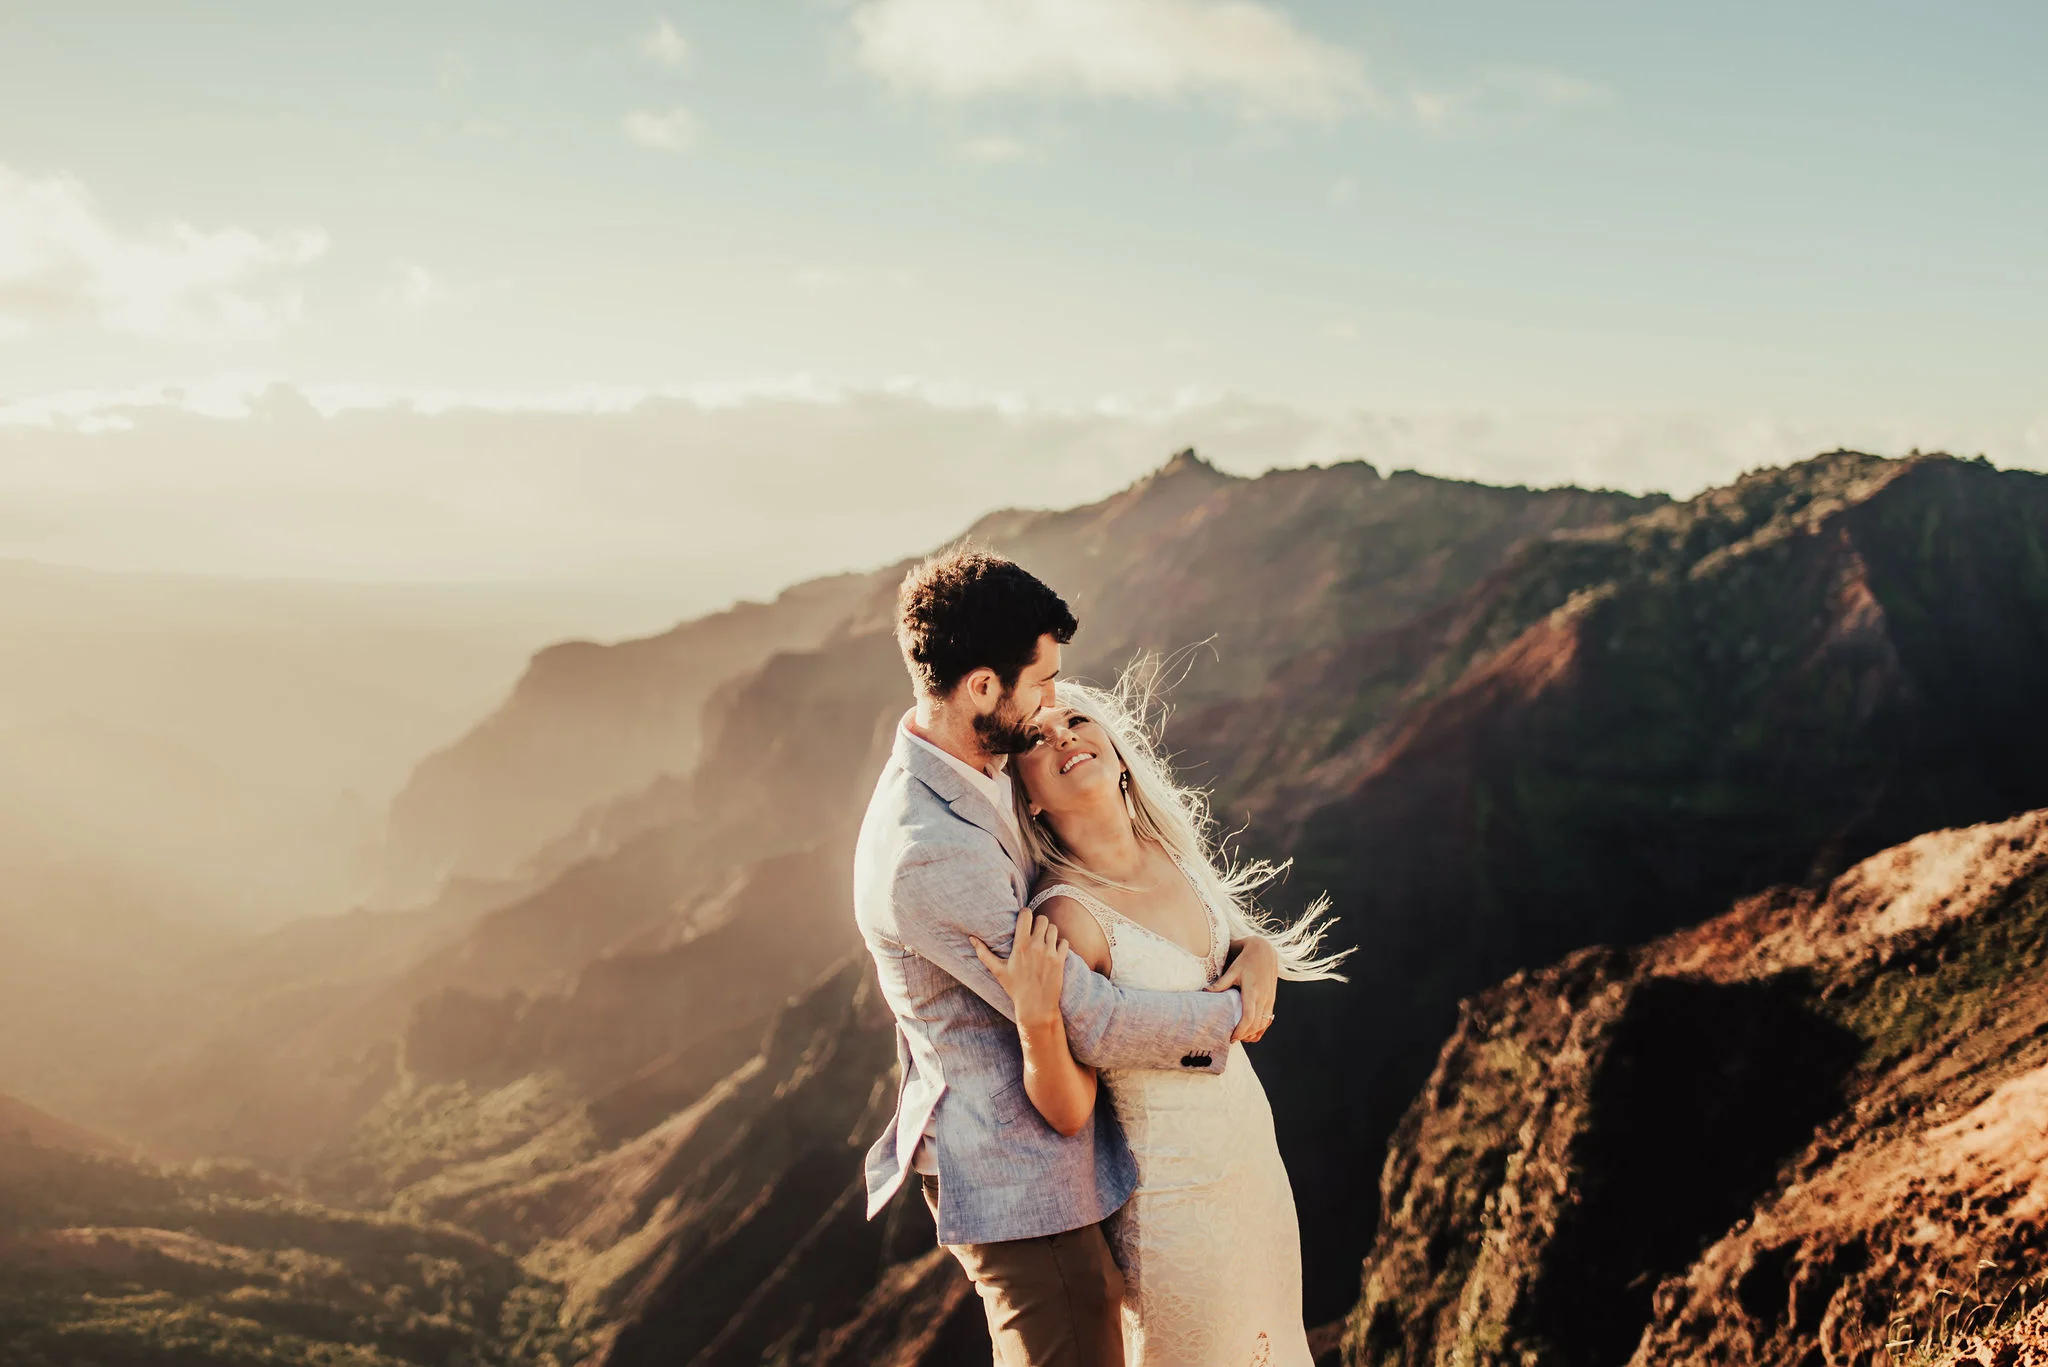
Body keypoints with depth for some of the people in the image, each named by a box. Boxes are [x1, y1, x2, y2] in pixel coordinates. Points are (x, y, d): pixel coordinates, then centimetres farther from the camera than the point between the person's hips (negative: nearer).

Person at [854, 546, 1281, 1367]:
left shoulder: (985, 777, 1)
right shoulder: (931, 856, -31)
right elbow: (1091, 1024, -27)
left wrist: (1243, 942, -1)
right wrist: (1232, 1013, -12)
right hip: (1018, 1184, -10)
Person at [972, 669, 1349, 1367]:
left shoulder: (1169, 849, -5)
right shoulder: (1066, 916, -24)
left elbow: (1244, 938, 15)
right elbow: (1068, 1112, -20)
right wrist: (1037, 1020, -38)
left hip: (1254, 1146, 7)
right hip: (1176, 1183, -7)